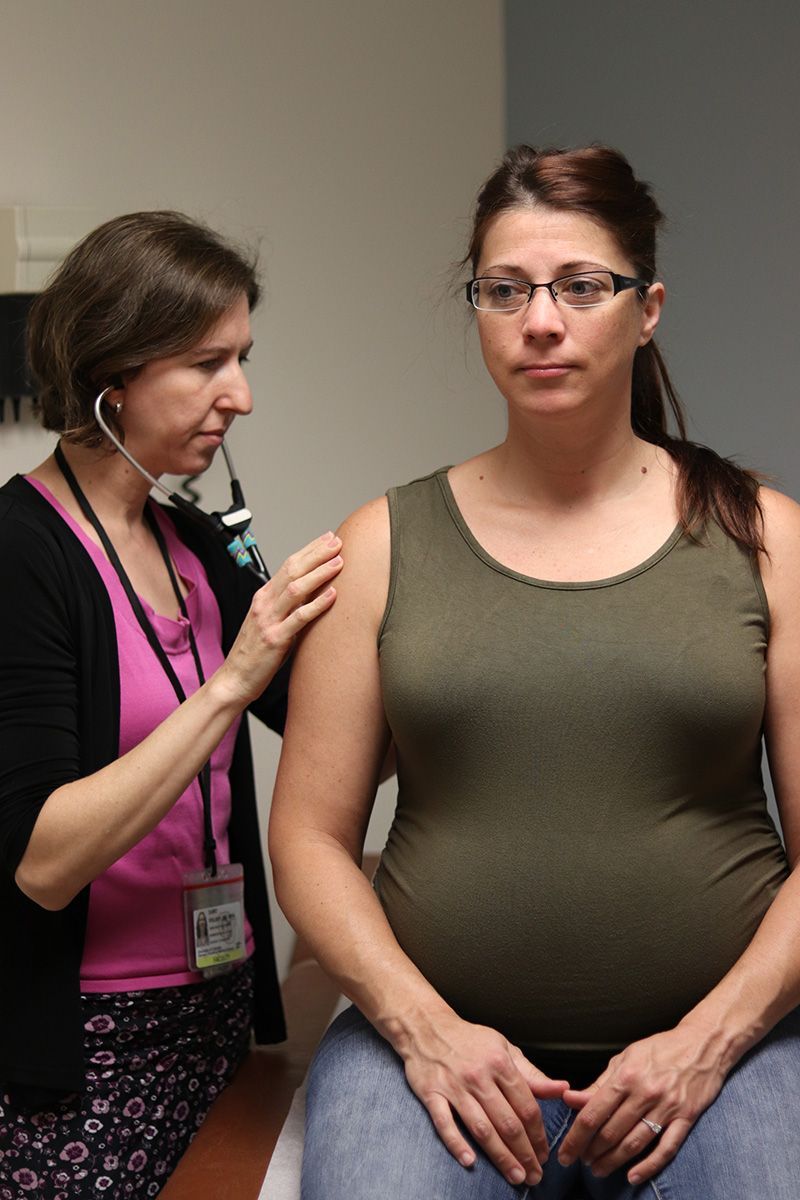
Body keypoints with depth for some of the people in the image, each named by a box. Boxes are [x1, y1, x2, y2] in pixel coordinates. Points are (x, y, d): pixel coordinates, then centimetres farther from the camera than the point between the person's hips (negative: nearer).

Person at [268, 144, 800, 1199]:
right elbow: (311, 837, 5)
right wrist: (425, 1028, -8)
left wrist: (708, 1041, -8)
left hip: (715, 1042, 0)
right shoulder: (385, 545, 7)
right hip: (438, 1031, 0)